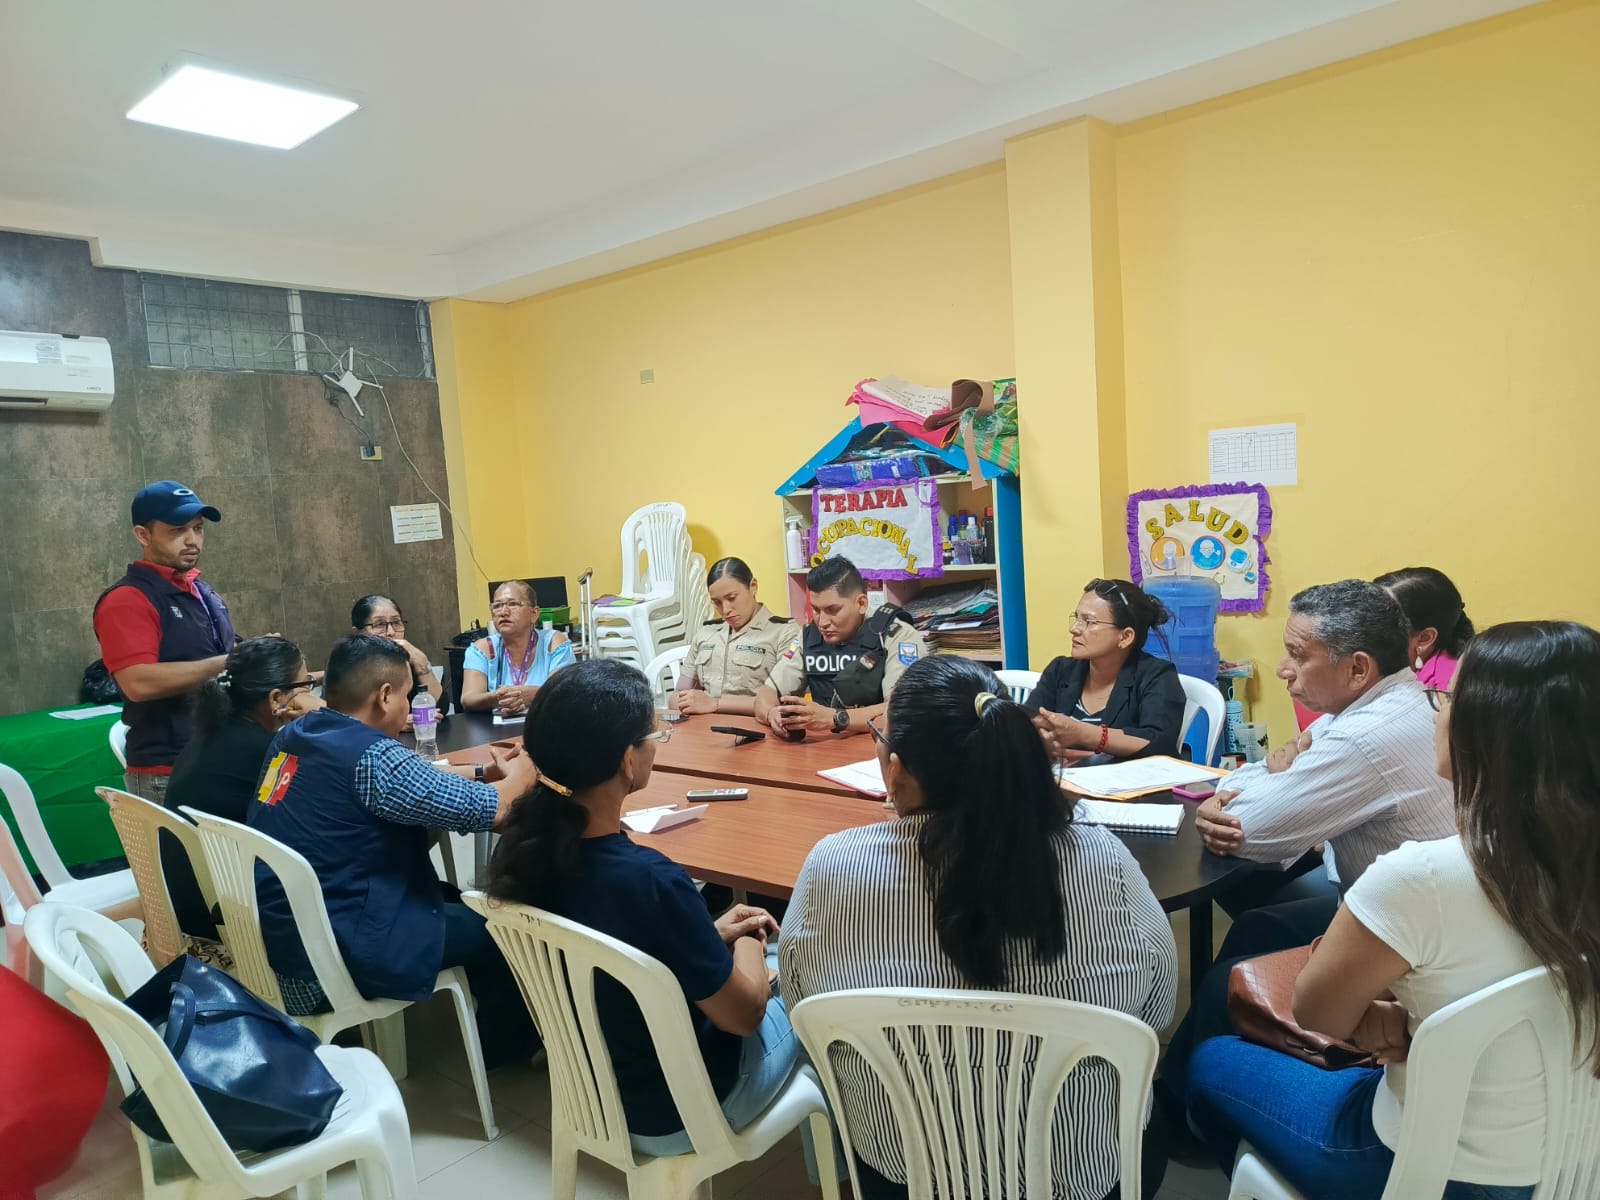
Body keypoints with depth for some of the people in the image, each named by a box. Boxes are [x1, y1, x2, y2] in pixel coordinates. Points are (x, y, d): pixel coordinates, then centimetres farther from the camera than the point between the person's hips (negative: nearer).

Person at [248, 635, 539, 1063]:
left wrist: (483, 772, 10)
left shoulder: (294, 734, 2)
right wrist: (519, 777, 2)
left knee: (455, 900, 26)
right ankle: (504, 1047, 35)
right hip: (336, 952, -9)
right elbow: (487, 811, -18)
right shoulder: (371, 756, -26)